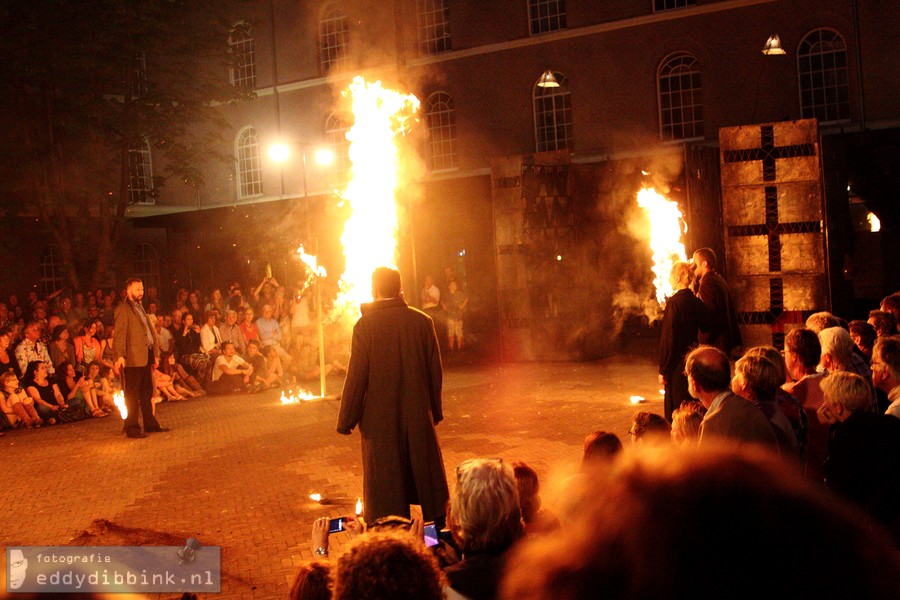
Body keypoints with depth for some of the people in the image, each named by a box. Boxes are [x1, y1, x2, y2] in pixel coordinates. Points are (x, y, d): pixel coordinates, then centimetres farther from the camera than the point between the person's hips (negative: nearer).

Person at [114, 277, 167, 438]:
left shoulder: (140, 307, 20)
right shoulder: (123, 310, -7)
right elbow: (120, 334, -14)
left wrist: (155, 353, 19)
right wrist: (120, 356, -22)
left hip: (146, 357, 9)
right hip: (133, 358, -9)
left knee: (147, 393, 15)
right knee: (132, 395, -4)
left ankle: (150, 423, 23)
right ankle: (132, 427, 0)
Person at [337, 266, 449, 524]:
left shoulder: (365, 325, -12)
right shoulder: (423, 321, -2)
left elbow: (356, 377, -11)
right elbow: (435, 370, 4)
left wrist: (346, 420, -2)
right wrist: (435, 410, 16)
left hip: (380, 418, -3)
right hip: (419, 416, 3)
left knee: (385, 484, 7)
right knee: (428, 475, 16)